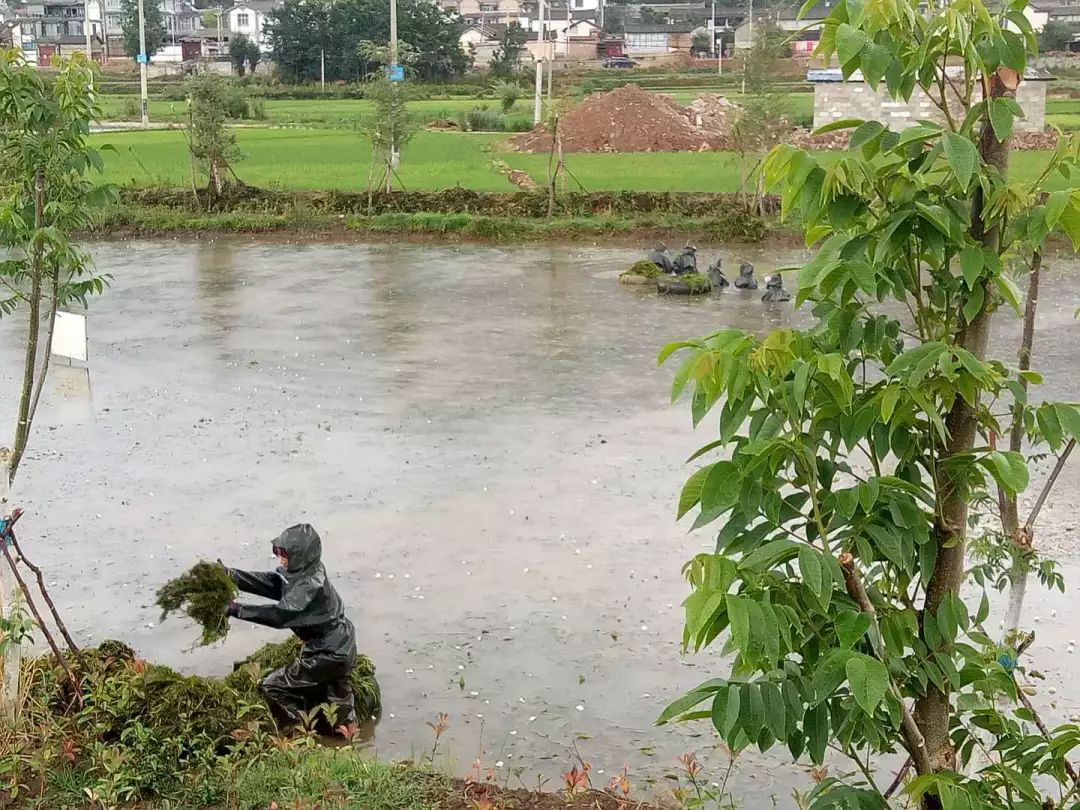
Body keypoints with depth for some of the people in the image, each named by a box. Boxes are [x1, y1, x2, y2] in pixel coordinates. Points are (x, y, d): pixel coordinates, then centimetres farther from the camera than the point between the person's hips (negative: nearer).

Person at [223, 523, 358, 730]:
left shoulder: (309, 585, -28)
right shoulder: (301, 572, -1)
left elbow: (280, 615, -36)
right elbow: (266, 581, -2)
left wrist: (237, 610, -36)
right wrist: (230, 574, -14)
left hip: (328, 655, -9)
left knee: (274, 687, -1)